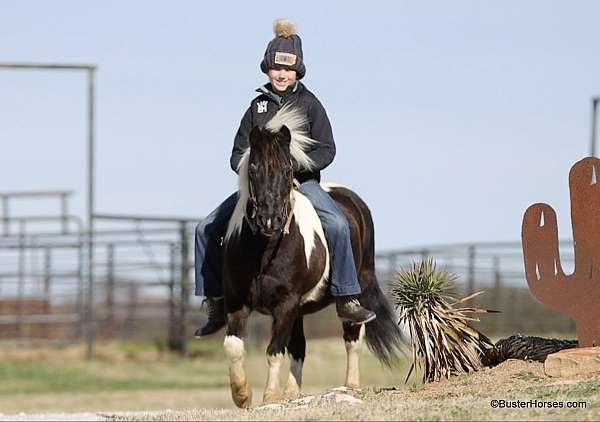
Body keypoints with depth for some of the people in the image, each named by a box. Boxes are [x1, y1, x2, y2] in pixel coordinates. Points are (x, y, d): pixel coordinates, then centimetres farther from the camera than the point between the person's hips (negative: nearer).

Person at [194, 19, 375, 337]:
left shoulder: (308, 103, 0)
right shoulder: (258, 105, 10)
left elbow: (326, 151, -6)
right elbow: (238, 152, 12)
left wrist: (291, 165, -20)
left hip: (303, 181, -4)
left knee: (337, 224, -31)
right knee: (207, 229, -6)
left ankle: (346, 301, -25)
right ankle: (216, 306, 3)